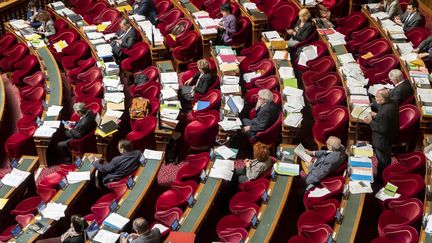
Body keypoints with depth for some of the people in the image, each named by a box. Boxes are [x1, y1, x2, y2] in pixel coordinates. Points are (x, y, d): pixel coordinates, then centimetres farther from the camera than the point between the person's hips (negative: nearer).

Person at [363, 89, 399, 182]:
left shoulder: (384, 112, -39)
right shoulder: (392, 103, -10)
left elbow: (382, 129, -30)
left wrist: (371, 122, -22)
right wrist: (377, 116, 1)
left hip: (382, 141, -9)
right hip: (390, 137, 9)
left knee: (382, 161, 15)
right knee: (387, 158, 31)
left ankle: (380, 180, 36)